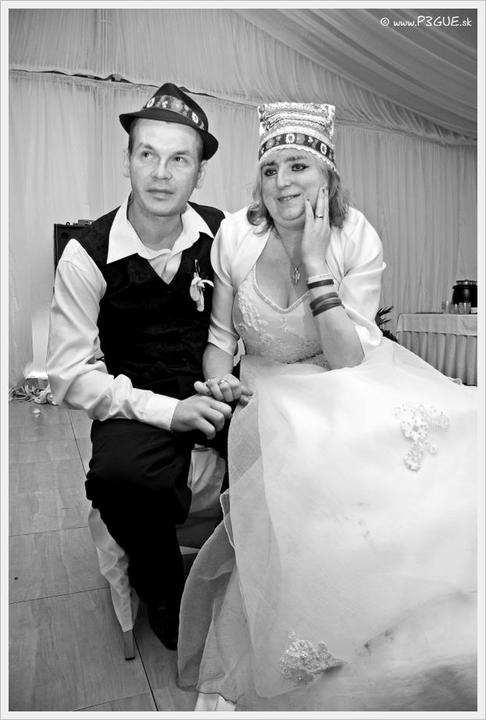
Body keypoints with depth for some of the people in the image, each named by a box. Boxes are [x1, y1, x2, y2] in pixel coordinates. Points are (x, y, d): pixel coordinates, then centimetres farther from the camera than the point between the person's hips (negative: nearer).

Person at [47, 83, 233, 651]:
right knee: (119, 476, -34)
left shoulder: (222, 233, 0)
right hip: (138, 406, -2)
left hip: (214, 391, 3)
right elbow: (69, 373, -9)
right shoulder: (88, 255, -8)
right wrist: (167, 411, -19)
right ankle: (161, 587, 2)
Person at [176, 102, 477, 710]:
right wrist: (217, 379, -21)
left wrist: (316, 263, -24)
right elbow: (220, 333, 1)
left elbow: (348, 360, -18)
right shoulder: (234, 236, -9)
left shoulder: (358, 240, -11)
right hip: (269, 393, 0)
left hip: (348, 387, 1)